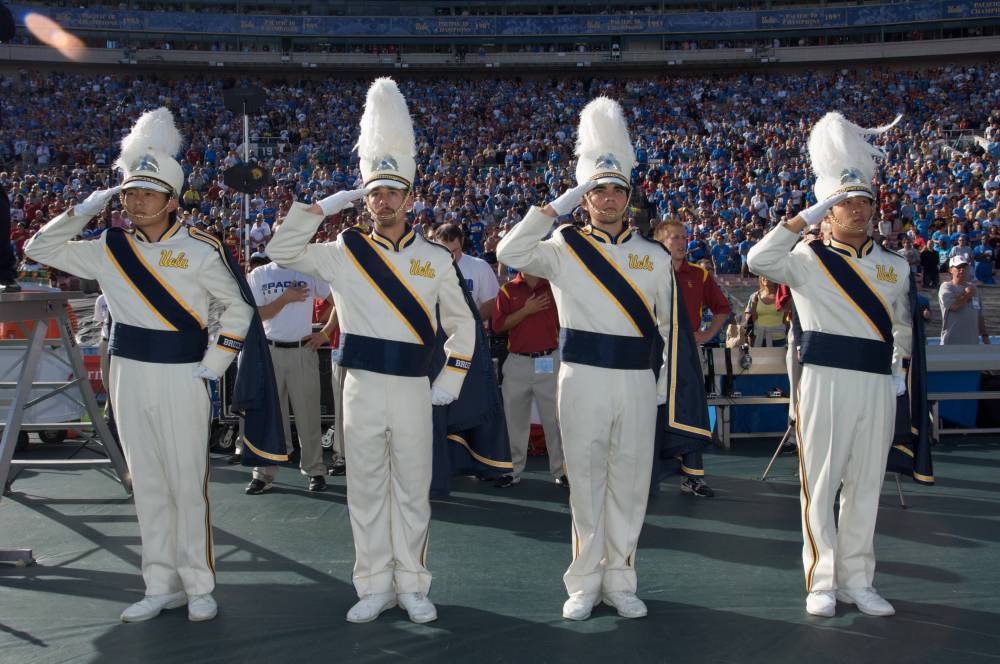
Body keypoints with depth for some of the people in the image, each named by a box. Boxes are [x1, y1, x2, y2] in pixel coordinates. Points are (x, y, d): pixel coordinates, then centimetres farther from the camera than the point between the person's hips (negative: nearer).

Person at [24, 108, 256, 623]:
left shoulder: (198, 251, -5)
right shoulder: (109, 250, 6)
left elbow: (238, 308, 1)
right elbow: (40, 248, 13)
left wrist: (216, 363, -5)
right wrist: (84, 210, 4)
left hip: (181, 378, -4)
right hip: (129, 377, 5)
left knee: (187, 484, -1)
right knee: (147, 485, 10)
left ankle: (199, 587, 11)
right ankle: (161, 586, 20)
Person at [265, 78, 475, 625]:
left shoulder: (436, 259, 3)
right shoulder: (344, 253, 2)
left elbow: (462, 322, 11)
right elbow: (281, 252, -5)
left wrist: (451, 381, 5)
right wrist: (326, 205, -7)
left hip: (413, 390, 0)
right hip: (362, 388, 0)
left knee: (412, 491, 7)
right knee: (366, 490, 8)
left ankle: (412, 586, 20)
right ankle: (375, 586, 20)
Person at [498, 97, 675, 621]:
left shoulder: (654, 256, 9)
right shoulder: (565, 249, 1)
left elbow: (669, 324, 13)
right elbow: (509, 252, -16)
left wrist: (665, 383, 9)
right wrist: (559, 205, -11)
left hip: (637, 382, 2)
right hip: (583, 379, -2)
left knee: (629, 482, 7)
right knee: (585, 480, 5)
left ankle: (620, 580, 20)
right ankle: (585, 583, 16)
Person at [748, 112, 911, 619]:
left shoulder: (895, 266, 13)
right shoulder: (809, 259, -2)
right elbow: (759, 259, -21)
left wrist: (900, 367, 15)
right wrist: (808, 215, -17)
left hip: (878, 384, 5)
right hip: (826, 380, -4)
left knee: (866, 484, 9)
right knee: (821, 482, 1)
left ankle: (857, 581, 21)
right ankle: (823, 581, 12)